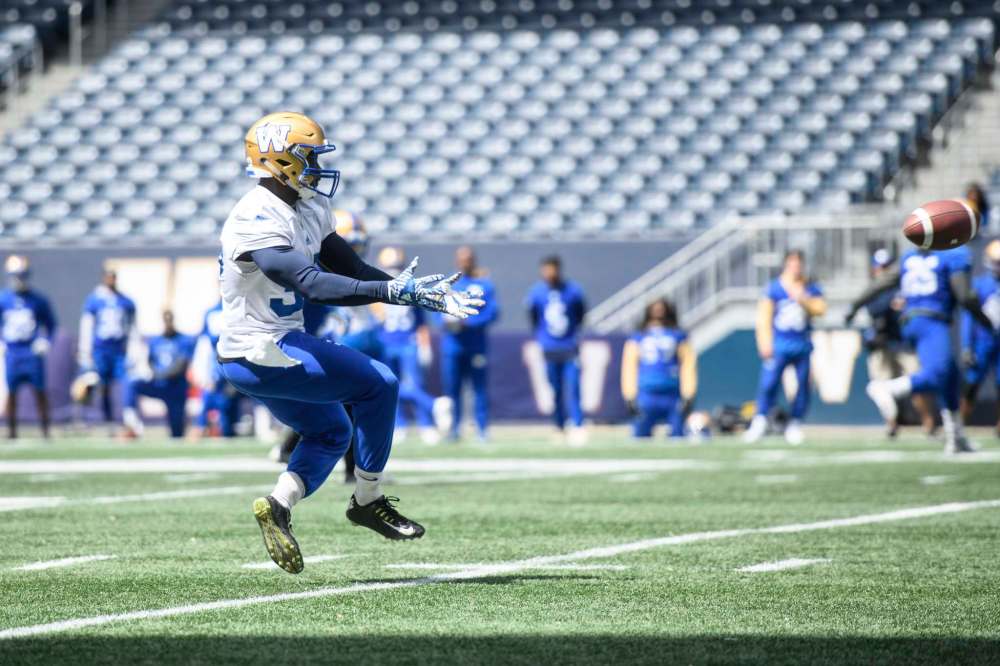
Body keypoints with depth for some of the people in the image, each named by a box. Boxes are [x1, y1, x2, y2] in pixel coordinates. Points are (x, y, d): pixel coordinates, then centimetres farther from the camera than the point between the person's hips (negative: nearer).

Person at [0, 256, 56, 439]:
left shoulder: (37, 300, 0)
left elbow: (50, 323, 9)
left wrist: (45, 341, -4)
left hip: (32, 351, -1)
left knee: (39, 390, -2)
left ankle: (45, 429, 5)